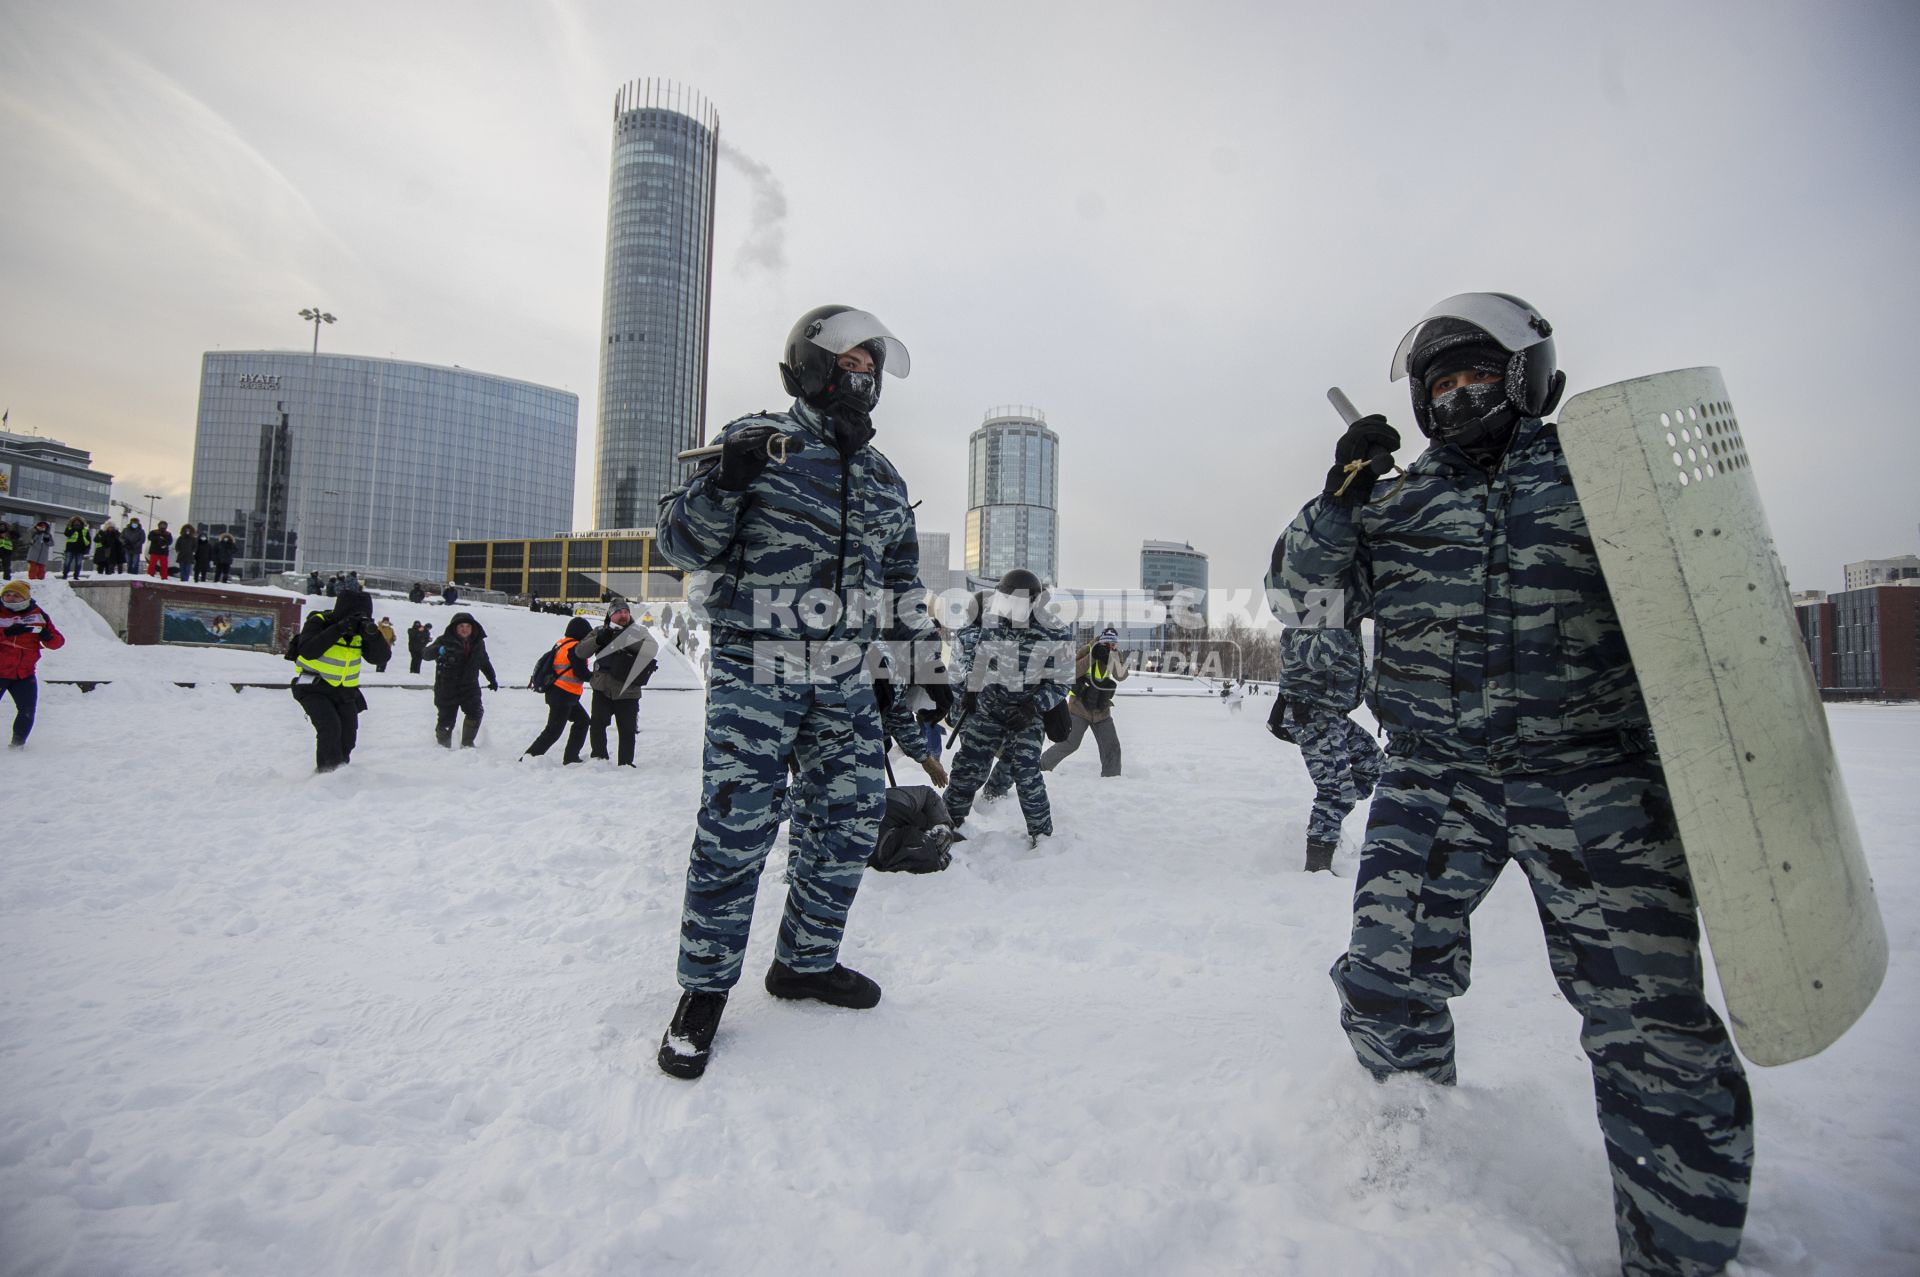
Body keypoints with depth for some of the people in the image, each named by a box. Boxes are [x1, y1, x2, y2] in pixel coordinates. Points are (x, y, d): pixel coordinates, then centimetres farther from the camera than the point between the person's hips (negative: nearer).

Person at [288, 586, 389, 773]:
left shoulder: (360, 630, -1)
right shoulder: (319, 622, -15)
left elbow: (382, 656, -11)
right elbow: (308, 651, -31)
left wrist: (372, 634, -28)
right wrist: (337, 630, -36)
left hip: (344, 690, 5)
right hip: (315, 688, -5)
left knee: (348, 736, 6)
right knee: (330, 727, -23)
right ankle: (328, 771, -14)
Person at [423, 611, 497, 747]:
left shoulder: (478, 643, 6)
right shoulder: (445, 641, -8)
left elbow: (485, 663, 22)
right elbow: (427, 654, -23)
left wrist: (492, 679, 27)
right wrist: (438, 650, -45)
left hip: (470, 687, 3)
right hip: (447, 689, -3)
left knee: (476, 712, -16)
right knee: (446, 719, 0)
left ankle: (467, 743, 1)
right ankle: (444, 746, 25)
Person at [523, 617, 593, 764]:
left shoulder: (561, 644, 11)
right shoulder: (575, 647, -15)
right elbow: (581, 673, -18)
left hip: (555, 692, 10)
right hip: (564, 695, -10)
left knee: (582, 720, 19)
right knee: (554, 730, -6)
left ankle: (571, 757, 21)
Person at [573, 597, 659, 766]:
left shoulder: (638, 631, 4)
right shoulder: (600, 632, 9)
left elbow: (653, 648, -14)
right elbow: (581, 652, 0)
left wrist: (627, 640, -27)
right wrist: (598, 640, -18)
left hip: (627, 692, -1)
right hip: (602, 690, 1)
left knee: (628, 730, 3)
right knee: (597, 725, -10)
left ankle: (626, 763, 18)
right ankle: (599, 757, 7)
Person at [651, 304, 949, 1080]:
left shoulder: (883, 480, 15)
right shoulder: (759, 443, -2)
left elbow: (903, 586, 21)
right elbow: (681, 544, -5)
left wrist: (926, 670, 16)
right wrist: (724, 484, -24)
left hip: (842, 678, 6)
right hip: (754, 670, -6)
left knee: (853, 818, 7)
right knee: (737, 827, -8)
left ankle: (805, 962, 26)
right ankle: (705, 989, 13)